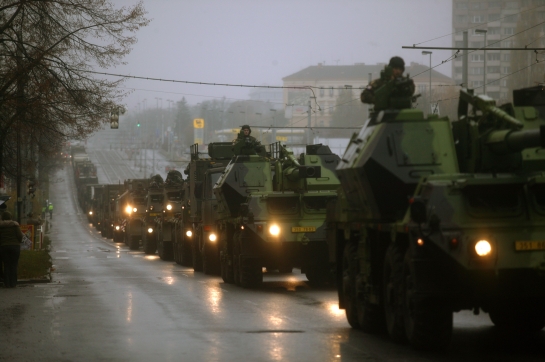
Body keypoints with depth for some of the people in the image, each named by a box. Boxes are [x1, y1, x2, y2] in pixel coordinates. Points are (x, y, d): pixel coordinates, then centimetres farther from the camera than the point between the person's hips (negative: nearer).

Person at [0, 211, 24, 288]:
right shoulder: (15, 224, -2)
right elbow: (20, 235, -7)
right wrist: (19, 242, 12)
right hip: (15, 246, -1)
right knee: (14, 265, 3)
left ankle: (7, 283, 2)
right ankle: (13, 283, 0)